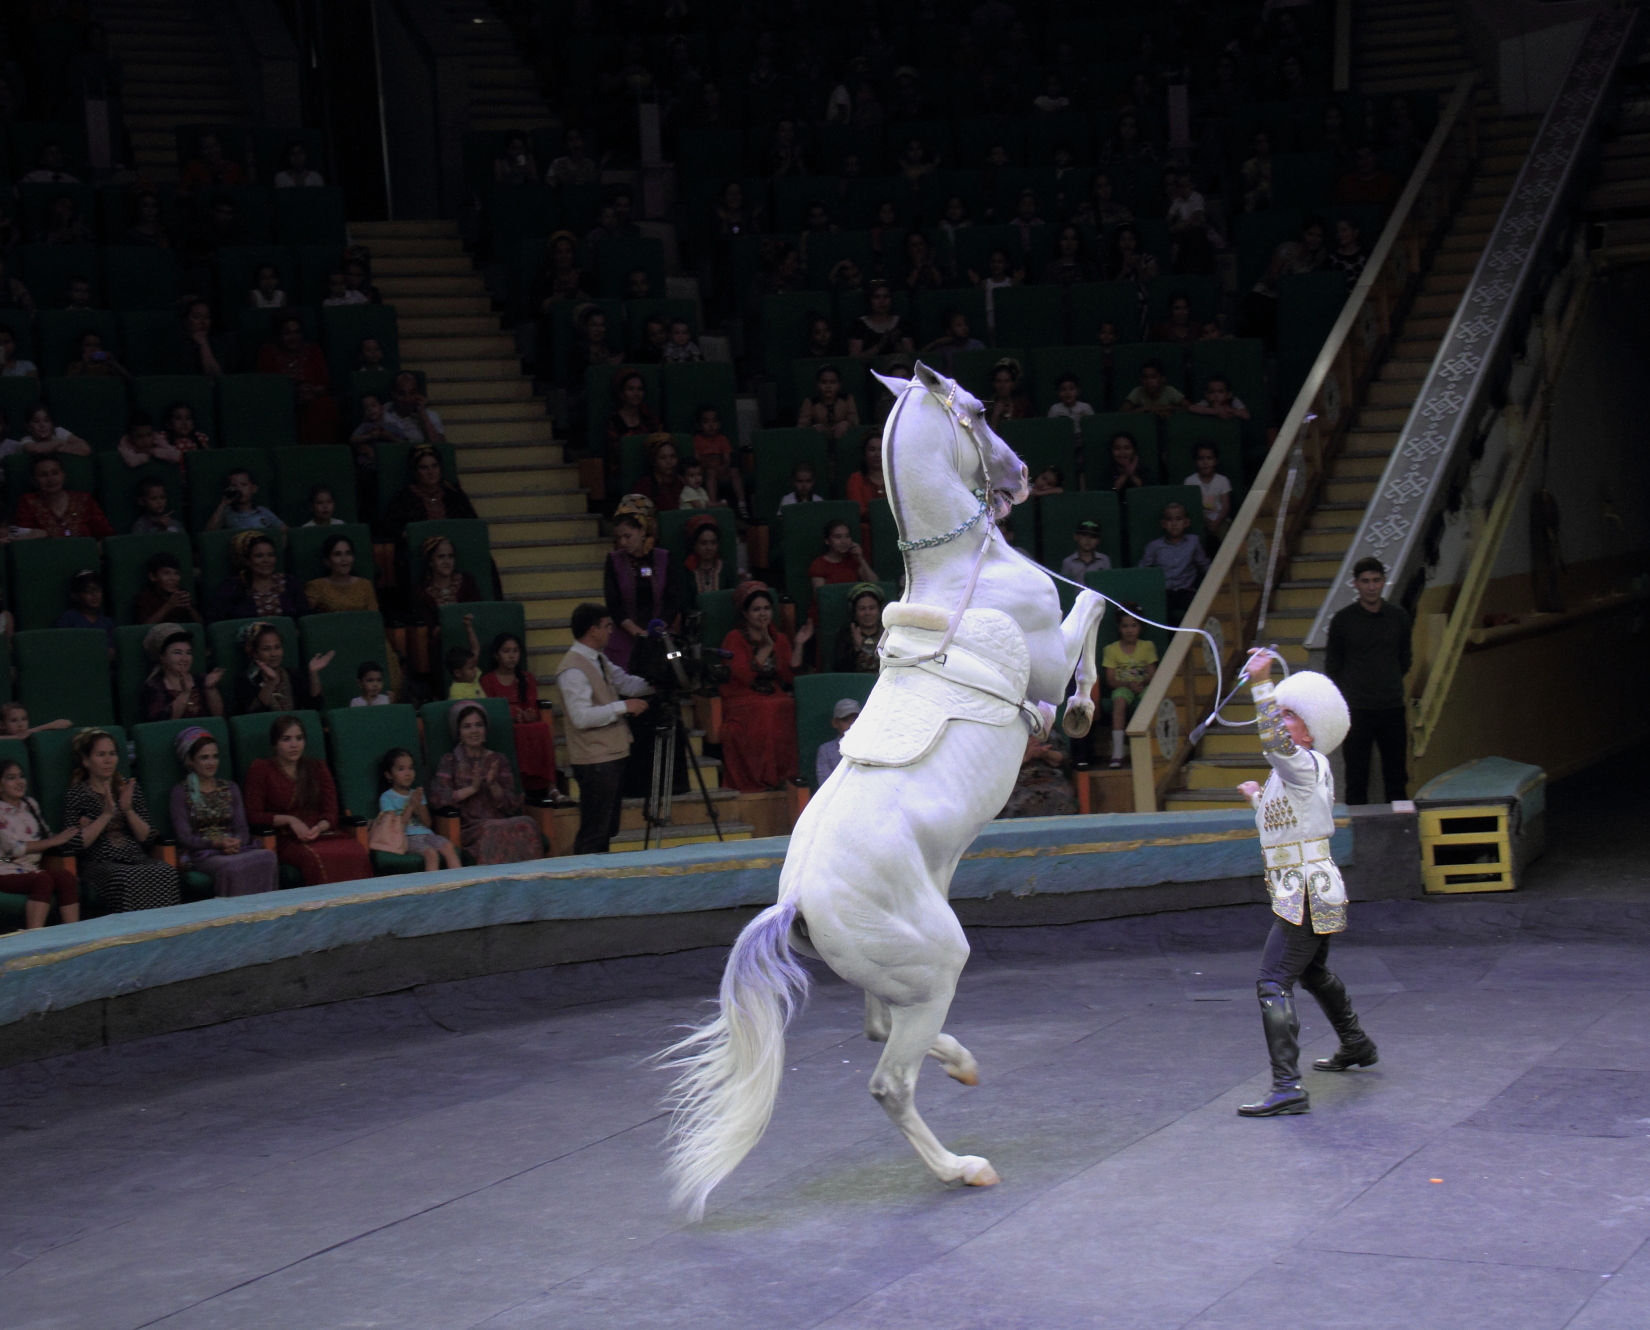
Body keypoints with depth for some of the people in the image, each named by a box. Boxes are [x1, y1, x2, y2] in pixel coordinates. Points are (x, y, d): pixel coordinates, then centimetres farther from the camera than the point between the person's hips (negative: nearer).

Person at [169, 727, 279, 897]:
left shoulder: (230, 788, 22)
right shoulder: (181, 792, 8)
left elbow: (242, 829, 13)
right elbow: (184, 837, -1)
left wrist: (236, 842, -11)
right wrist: (217, 843, -17)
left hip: (236, 848, 4)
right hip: (202, 854, -4)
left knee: (268, 857, -32)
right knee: (231, 867, -40)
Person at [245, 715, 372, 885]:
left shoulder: (317, 768, 21)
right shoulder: (261, 770, 11)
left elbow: (331, 813, 12)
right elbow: (253, 815, 2)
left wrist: (319, 828, -10)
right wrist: (289, 820, -11)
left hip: (322, 832, 3)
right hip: (286, 839, -3)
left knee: (357, 853, -33)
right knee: (317, 858, -39)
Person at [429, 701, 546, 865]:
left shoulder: (497, 760, 19)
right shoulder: (450, 761, 12)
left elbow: (513, 806, 10)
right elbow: (437, 798, -5)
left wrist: (493, 785, -7)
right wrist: (472, 789, -12)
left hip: (500, 822, 3)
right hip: (469, 826, -3)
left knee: (527, 825, -30)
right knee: (492, 832, -36)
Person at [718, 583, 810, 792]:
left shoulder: (780, 640, 18)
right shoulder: (734, 639, 3)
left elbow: (789, 676, 5)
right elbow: (745, 675, -12)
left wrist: (798, 645, -1)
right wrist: (767, 647, -9)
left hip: (775, 697, 4)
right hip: (741, 701, -4)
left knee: (790, 707, -30)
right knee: (767, 710, -36)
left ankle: (783, 773, -26)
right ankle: (763, 777, -30)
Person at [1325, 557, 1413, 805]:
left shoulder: (1399, 618, 6)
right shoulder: (1342, 620, -2)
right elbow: (1332, 667, 2)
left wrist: (1390, 685, 10)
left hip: (1392, 709, 3)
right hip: (1357, 711, -3)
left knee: (1397, 780, 7)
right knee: (1356, 779, -1)